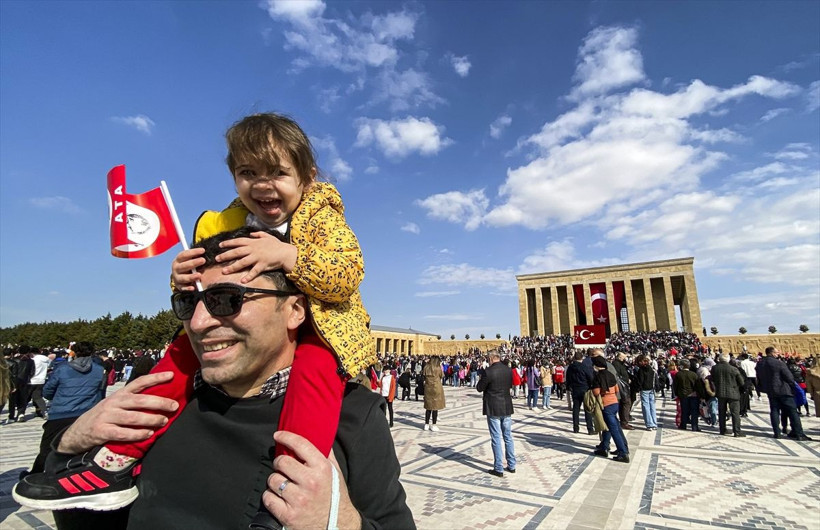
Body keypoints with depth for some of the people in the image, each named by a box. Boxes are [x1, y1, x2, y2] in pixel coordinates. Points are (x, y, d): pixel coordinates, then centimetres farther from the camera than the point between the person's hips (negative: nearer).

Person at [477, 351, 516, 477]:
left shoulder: (488, 371, -19)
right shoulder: (508, 370, 0)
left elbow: (479, 388, -9)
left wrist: (483, 380, 8)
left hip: (493, 409, -5)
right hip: (507, 407, 6)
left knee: (496, 438, 3)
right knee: (508, 437, 16)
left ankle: (499, 469, 9)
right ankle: (511, 465, 25)